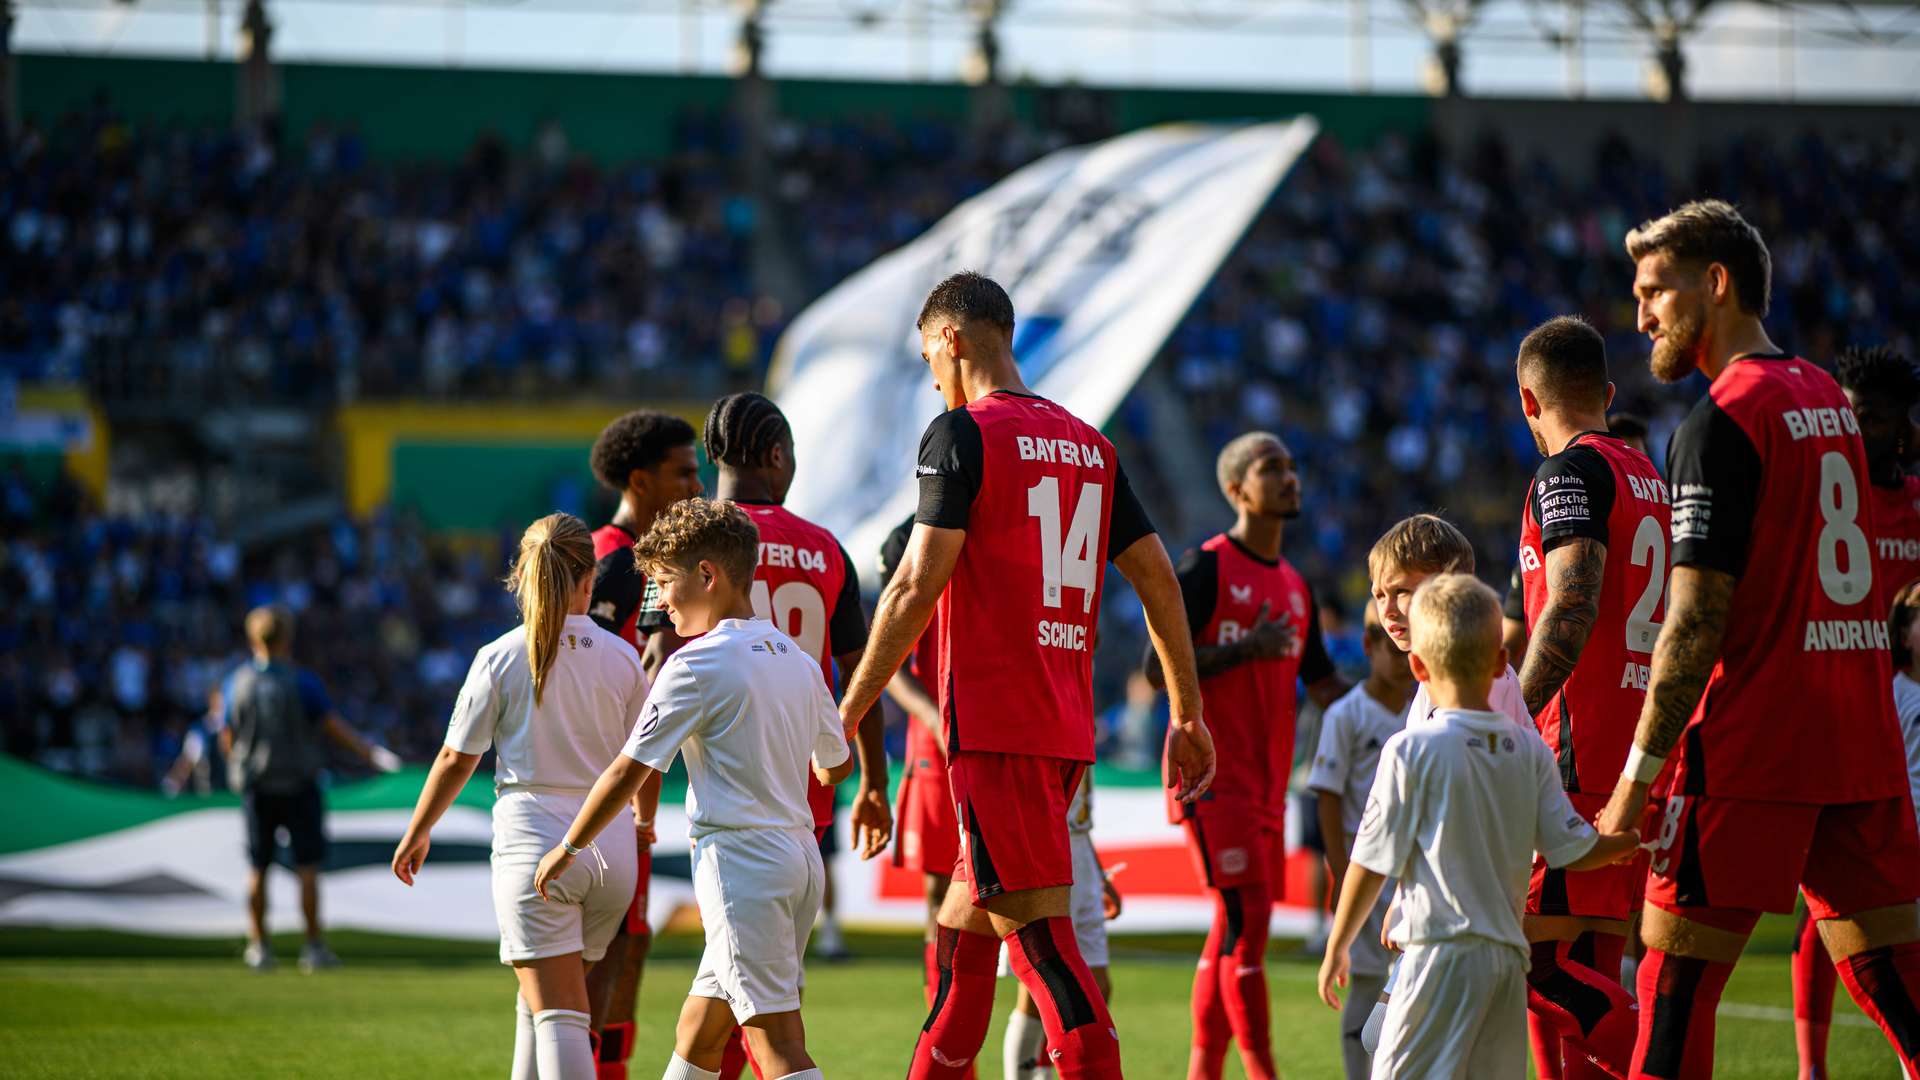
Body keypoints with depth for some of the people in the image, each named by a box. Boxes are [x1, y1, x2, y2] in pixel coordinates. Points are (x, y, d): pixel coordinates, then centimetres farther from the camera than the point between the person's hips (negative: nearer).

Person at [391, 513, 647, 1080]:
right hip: (612, 850, 3)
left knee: (556, 1013, -8)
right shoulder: (621, 658, 4)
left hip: (532, 839, -3)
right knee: (540, 1002, 20)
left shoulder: (500, 658, -4)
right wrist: (638, 820, 35)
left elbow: (456, 760, 1)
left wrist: (417, 833, 16)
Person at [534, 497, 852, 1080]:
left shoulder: (696, 665, -10)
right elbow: (836, 763, 26)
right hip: (800, 855, 8)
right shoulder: (798, 660, 13)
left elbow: (628, 772, -8)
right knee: (697, 1032, 18)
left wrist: (568, 848, 4)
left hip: (740, 861, -8)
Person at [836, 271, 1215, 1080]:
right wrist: (1188, 714, 21)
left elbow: (918, 588, -12)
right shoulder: (1089, 445, 15)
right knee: (962, 930, 16)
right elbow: (1158, 579, 15)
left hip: (993, 722, -7)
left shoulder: (962, 435, -6)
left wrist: (846, 716, -6)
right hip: (1069, 728, 7)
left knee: (1038, 928, -11)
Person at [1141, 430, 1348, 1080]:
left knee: (1233, 930, 7)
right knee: (1246, 916, -14)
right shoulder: (1206, 568, -6)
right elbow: (1160, 668, -11)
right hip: (1215, 775, -8)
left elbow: (1324, 687, 23)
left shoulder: (1296, 587, 17)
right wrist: (1249, 649, -17)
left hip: (1266, 779, 8)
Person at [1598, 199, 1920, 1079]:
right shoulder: (1828, 398, 15)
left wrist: (1635, 782, -13)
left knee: (1673, 983, -2)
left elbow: (1696, 623, -15)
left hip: (1753, 746, -8)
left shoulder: (1722, 423, -11)